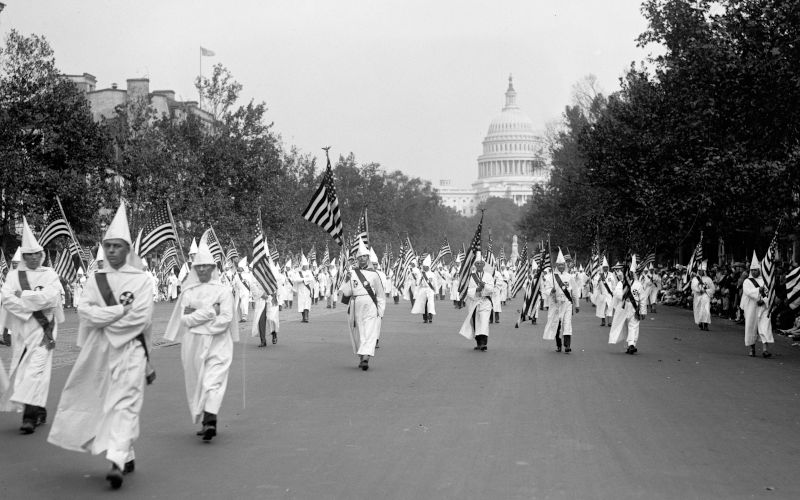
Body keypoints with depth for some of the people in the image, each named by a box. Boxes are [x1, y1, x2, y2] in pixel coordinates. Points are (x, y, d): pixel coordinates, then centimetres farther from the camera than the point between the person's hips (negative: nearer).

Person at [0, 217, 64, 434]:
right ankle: (40, 411, 21)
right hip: (21, 329, 3)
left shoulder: (50, 275, 4)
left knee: (36, 369, -13)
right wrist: (33, 306, -16)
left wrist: (22, 296, -9)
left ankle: (30, 416, -18)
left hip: (43, 329, -3)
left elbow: (50, 296, -13)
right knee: (21, 372, 7)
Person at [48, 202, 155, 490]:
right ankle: (127, 457, 7)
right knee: (103, 404, 3)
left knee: (124, 404, -4)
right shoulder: (96, 279, 8)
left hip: (130, 350, -3)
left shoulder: (141, 279, 2)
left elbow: (142, 318, -10)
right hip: (99, 351, 3)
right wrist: (121, 309, -11)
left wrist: (103, 319, -9)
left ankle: (117, 462, -7)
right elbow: (84, 311, -5)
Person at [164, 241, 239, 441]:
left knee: (213, 381, -5)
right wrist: (210, 312, -8)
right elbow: (183, 319, -2)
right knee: (197, 383, -2)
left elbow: (226, 319, -9)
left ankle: (209, 421, -10)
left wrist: (195, 316, -9)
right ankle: (208, 422, -3)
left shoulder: (223, 291, 2)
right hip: (193, 344, 2)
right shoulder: (188, 292, 6)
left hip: (218, 343, -2)